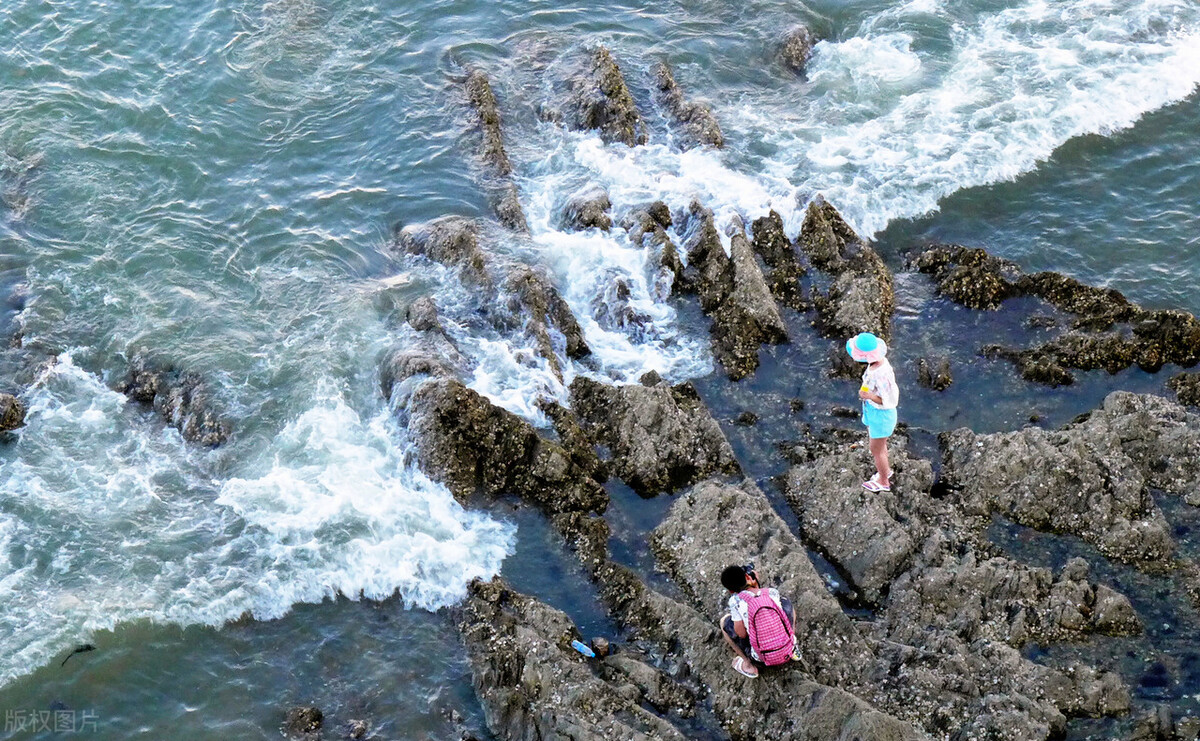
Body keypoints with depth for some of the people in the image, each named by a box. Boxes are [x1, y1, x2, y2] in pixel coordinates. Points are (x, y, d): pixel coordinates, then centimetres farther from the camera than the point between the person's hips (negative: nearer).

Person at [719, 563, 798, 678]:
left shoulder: (736, 601, -17)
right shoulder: (772, 592, -7)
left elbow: (741, 634, -11)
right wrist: (756, 585, 12)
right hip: (787, 651, 3)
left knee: (725, 621, 13)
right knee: (785, 601, 24)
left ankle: (748, 665, 15)